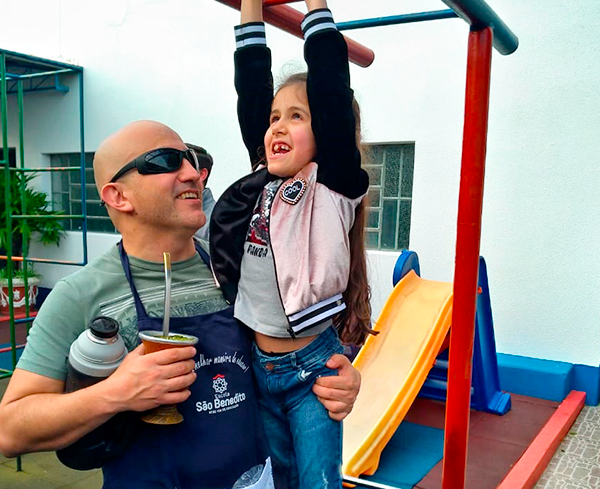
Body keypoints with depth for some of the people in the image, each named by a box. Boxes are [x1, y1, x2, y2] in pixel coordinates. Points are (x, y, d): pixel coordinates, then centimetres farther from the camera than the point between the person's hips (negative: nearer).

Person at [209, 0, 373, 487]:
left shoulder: (335, 186, -10)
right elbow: (251, 88, 6)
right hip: (259, 366, 5)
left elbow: (330, 86, -15)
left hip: (312, 366, -5)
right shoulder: (264, 183, 3)